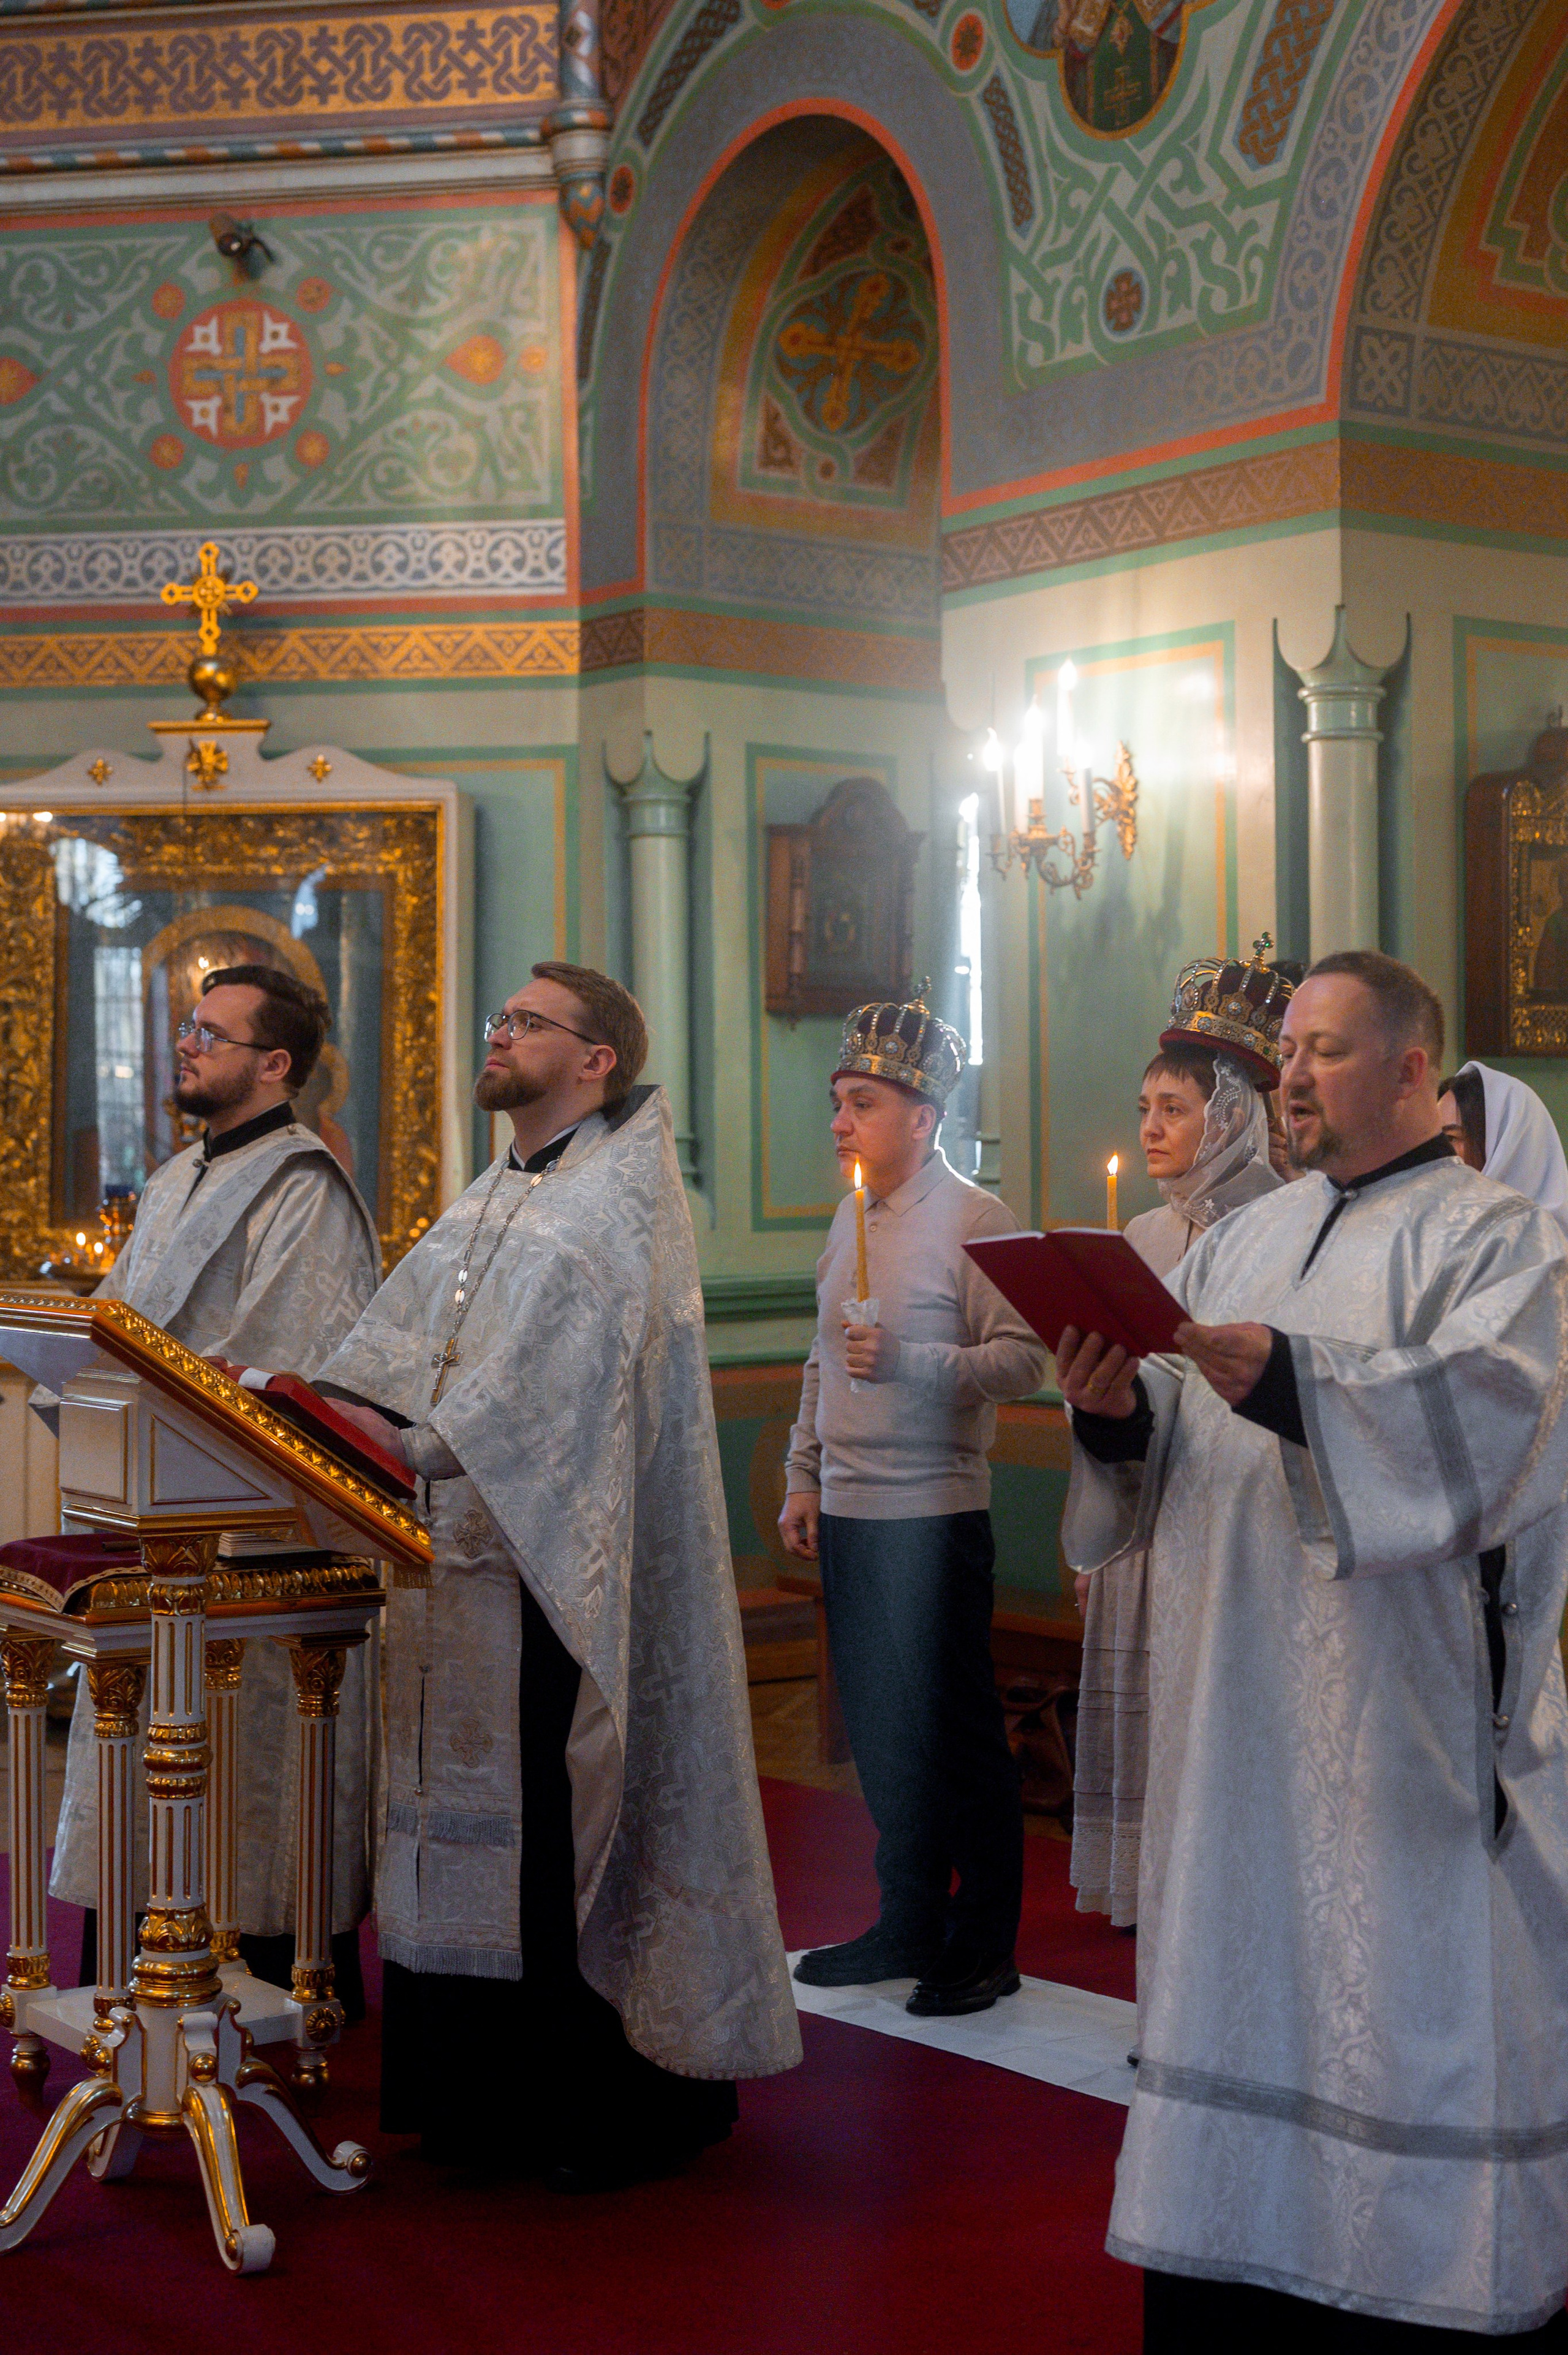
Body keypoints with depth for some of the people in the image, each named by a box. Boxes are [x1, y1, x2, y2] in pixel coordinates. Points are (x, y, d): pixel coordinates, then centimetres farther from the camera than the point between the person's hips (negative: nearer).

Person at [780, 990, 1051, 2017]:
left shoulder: (975, 1220, -8)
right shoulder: (853, 1219, 15)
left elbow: (1025, 1357, -16)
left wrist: (911, 1361, -25)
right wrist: (805, 1480, 18)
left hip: (936, 1513, -7)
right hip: (851, 1514, 7)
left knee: (957, 1736, -1)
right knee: (880, 1733, 13)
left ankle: (985, 1946, 10)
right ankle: (910, 1923, 26)